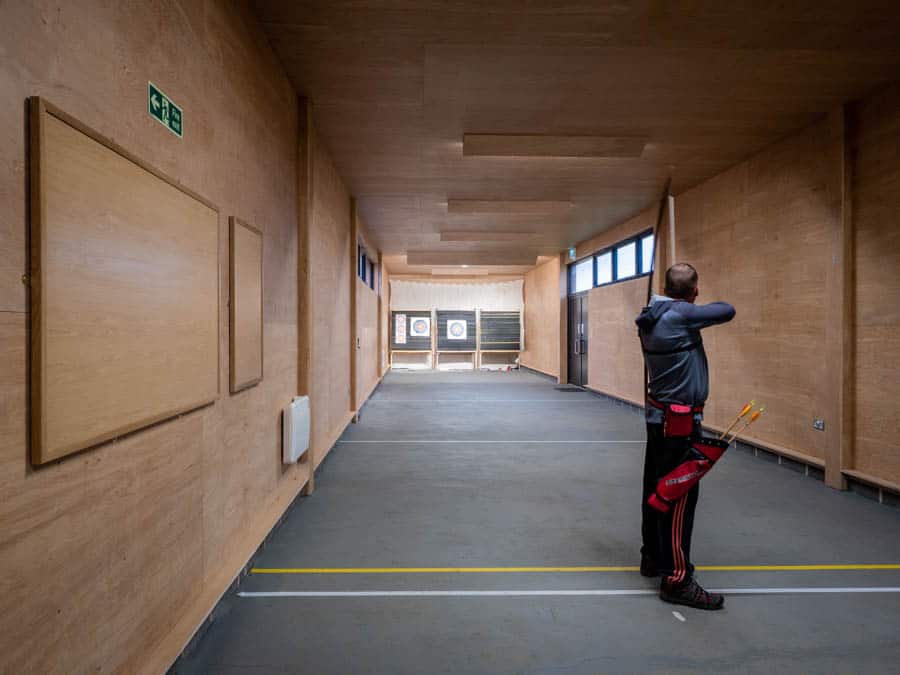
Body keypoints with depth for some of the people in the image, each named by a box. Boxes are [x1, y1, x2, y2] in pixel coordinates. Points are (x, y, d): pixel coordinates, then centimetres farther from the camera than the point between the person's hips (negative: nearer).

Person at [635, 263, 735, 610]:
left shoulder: (652, 316, 6)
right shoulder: (680, 314, -18)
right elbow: (727, 311, -8)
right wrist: (712, 305, 11)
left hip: (659, 416, 9)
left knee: (656, 489, 16)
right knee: (680, 497, -3)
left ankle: (653, 557, 30)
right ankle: (676, 580, 5)